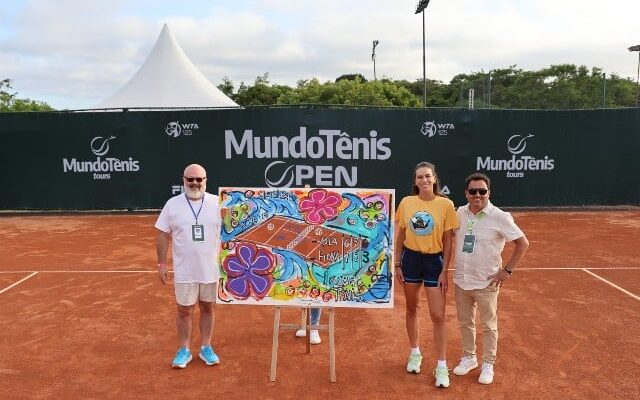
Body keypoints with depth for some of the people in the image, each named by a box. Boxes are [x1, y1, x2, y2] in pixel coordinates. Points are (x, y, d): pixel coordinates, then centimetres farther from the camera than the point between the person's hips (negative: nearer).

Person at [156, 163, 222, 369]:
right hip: (184, 272, 0)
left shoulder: (217, 203, -2)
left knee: (207, 308, 13)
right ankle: (184, 350, 25)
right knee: (184, 310, 9)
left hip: (211, 269, 1)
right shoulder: (172, 204, -2)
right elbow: (163, 235, 2)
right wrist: (161, 264, 0)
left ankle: (206, 348, 27)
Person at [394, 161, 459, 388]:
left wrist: (444, 271, -8)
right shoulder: (406, 203, -2)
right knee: (412, 309, 15)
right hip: (410, 258, 3)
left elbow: (448, 241, -5)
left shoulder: (445, 205, -9)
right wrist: (397, 264, 5)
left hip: (434, 260, -3)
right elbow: (400, 236, 6)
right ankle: (415, 353, 35)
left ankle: (441, 366, 12)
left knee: (438, 316, -1)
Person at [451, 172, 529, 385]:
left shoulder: (500, 217, -13)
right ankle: (469, 357, 36)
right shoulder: (460, 213, 0)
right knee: (465, 323, 17)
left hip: (486, 283, -4)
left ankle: (488, 364, 26)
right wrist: (449, 268, 10)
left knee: (488, 326, 9)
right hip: (461, 280, 4)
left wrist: (507, 270, -11)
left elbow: (523, 243, -9)